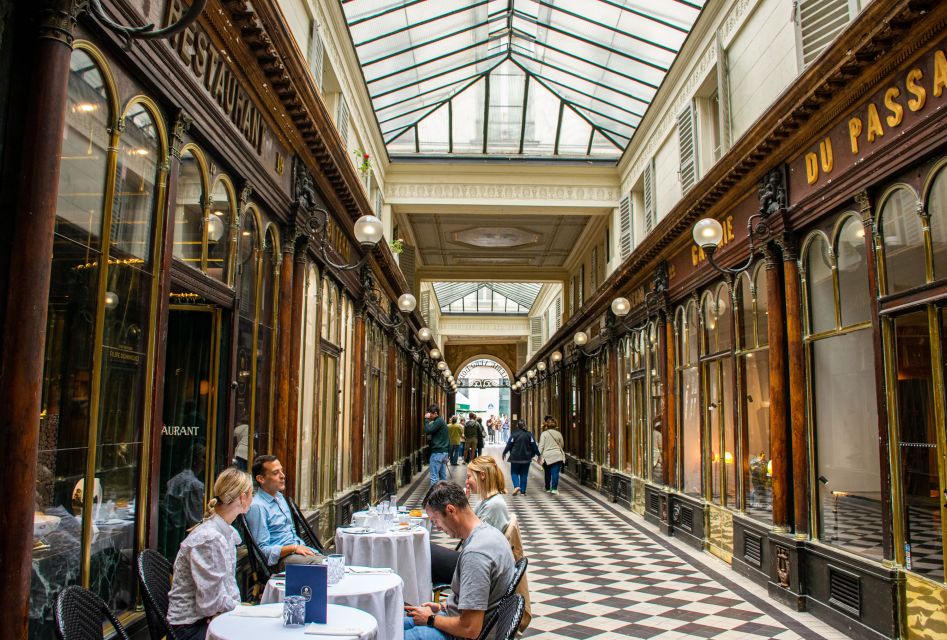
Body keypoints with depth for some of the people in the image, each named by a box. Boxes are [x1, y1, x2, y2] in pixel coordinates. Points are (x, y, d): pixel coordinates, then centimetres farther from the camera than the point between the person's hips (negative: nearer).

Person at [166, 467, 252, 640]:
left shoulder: (228, 533, 5)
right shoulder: (208, 539, -24)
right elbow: (210, 602, -22)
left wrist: (235, 605, -5)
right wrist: (240, 608, -8)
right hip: (192, 625, -8)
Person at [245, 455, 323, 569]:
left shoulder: (279, 496, 17)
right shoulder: (257, 506, -12)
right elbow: (263, 550, -13)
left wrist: (302, 547, 9)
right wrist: (294, 548, -19)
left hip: (299, 548, 8)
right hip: (281, 559, -8)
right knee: (320, 564, -32)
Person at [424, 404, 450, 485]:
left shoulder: (438, 421, -13)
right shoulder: (442, 421, 17)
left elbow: (428, 431, -22)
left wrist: (426, 419, -11)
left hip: (437, 452, -10)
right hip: (444, 451, 10)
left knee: (434, 476, -8)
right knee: (443, 475, 12)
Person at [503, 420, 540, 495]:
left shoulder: (514, 434, -8)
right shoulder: (529, 434, 0)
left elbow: (509, 445, -6)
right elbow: (533, 446, 0)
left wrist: (504, 453, 8)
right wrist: (537, 454, 11)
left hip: (515, 458, -2)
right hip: (526, 458, 2)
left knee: (514, 473, 11)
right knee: (524, 474, 10)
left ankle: (516, 486, -13)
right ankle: (523, 491, 9)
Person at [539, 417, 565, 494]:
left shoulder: (544, 434, -4)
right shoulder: (558, 433, 4)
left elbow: (541, 446, -6)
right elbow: (562, 445, 16)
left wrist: (539, 456, 1)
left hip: (547, 456, -1)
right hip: (557, 456, 1)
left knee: (547, 473, 14)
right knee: (555, 472, -5)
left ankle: (548, 488, 25)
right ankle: (554, 488, -16)